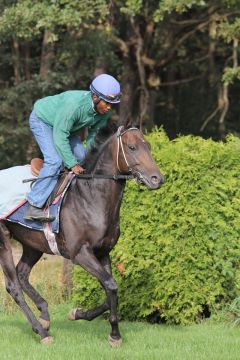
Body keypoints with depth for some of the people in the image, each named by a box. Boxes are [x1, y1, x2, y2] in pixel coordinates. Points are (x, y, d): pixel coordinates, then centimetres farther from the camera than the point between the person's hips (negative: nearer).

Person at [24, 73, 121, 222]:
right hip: (42, 120, -8)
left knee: (80, 156, 3)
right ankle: (34, 206, -22)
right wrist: (72, 164, -33)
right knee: (55, 161, -21)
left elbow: (95, 135, -4)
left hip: (63, 124, 8)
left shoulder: (105, 111, -20)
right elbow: (60, 137, -36)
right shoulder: (74, 104, -42)